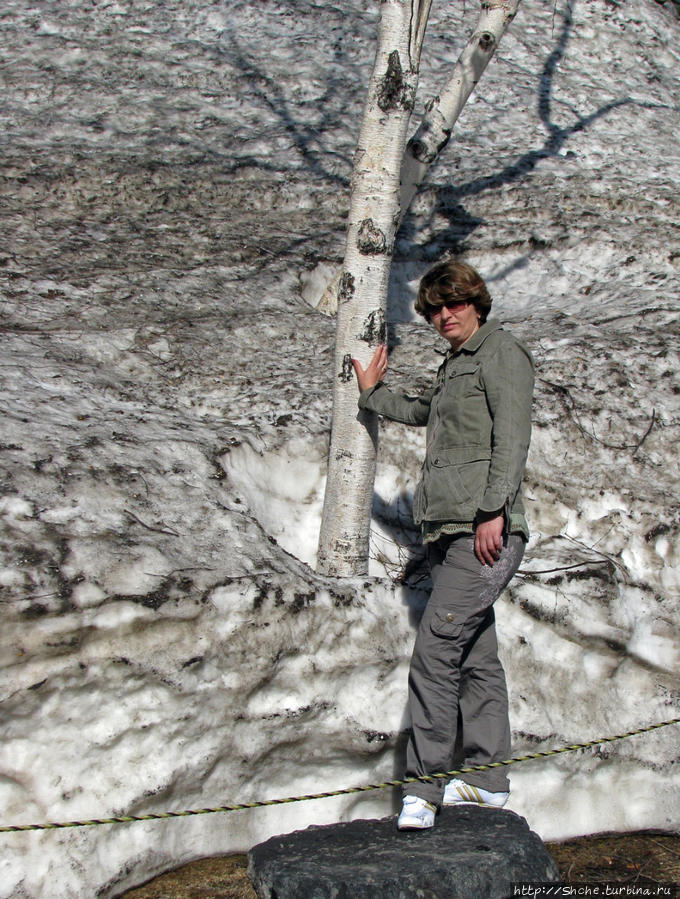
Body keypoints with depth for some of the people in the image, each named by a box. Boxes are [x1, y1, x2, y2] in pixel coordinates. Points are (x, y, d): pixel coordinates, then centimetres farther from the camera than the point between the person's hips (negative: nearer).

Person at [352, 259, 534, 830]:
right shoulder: (453, 367, 25)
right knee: (476, 657, 9)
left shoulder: (501, 353, -1)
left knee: (435, 649, -15)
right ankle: (486, 780, 14)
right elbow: (422, 412, 46)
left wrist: (493, 510, -22)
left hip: (486, 532, -9)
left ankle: (424, 786, -12)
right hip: (448, 531, 9)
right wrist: (374, 393, 52)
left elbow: (513, 436, -13)